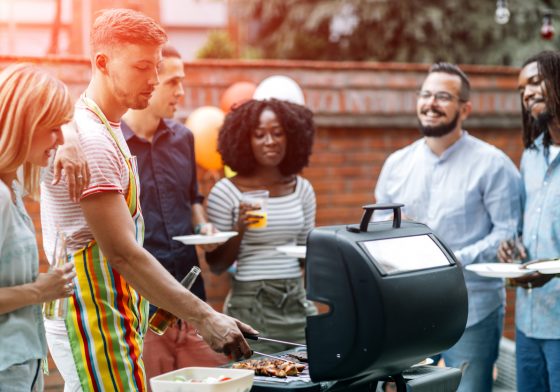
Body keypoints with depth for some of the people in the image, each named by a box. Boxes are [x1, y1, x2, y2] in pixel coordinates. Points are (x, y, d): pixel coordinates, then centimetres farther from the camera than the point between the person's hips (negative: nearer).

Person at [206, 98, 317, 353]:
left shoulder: (301, 189, 7)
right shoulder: (226, 192, -5)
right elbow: (216, 266, -3)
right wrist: (239, 230, -17)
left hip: (297, 304, 4)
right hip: (250, 306, -4)